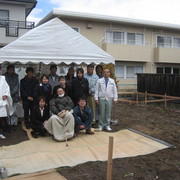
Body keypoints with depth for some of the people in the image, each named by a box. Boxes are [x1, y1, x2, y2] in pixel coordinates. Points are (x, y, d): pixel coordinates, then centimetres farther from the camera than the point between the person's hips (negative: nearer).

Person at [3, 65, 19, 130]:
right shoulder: (4, 76, 2)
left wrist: (11, 93, -9)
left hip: (14, 96, 1)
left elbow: (16, 86, 2)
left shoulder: (16, 76, 7)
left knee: (14, 111, -1)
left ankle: (13, 124, 7)